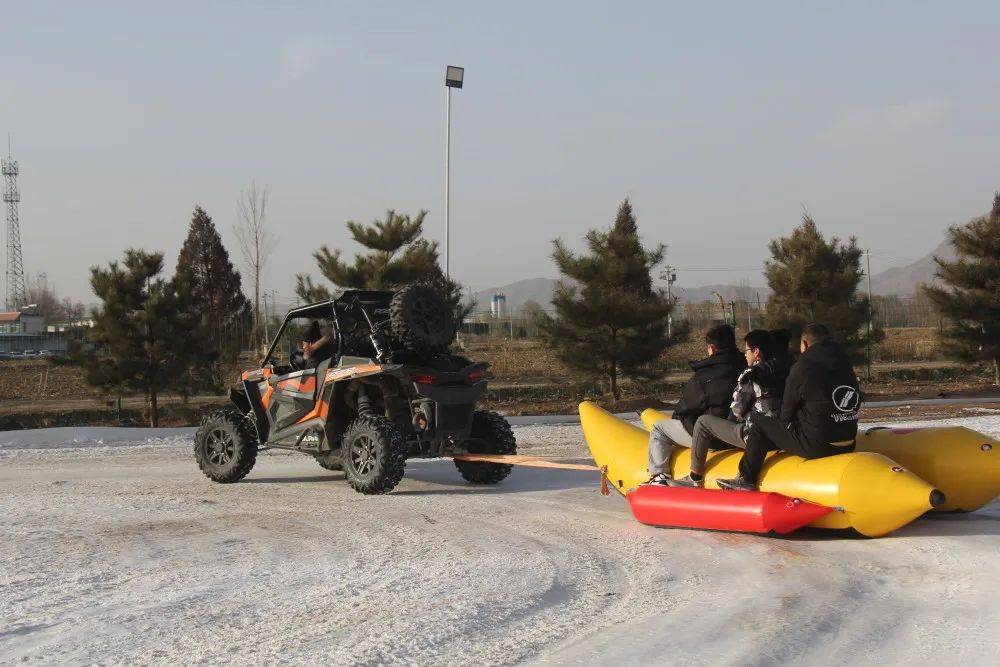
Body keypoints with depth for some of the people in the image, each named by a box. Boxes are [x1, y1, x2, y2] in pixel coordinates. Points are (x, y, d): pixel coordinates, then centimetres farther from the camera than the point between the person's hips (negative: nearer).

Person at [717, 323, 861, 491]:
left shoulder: (801, 369, -10)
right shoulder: (846, 366, 8)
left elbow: (787, 411, -1)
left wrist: (787, 423, 22)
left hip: (815, 445, -7)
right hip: (847, 445, 7)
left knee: (760, 424, 9)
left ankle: (746, 480, 11)